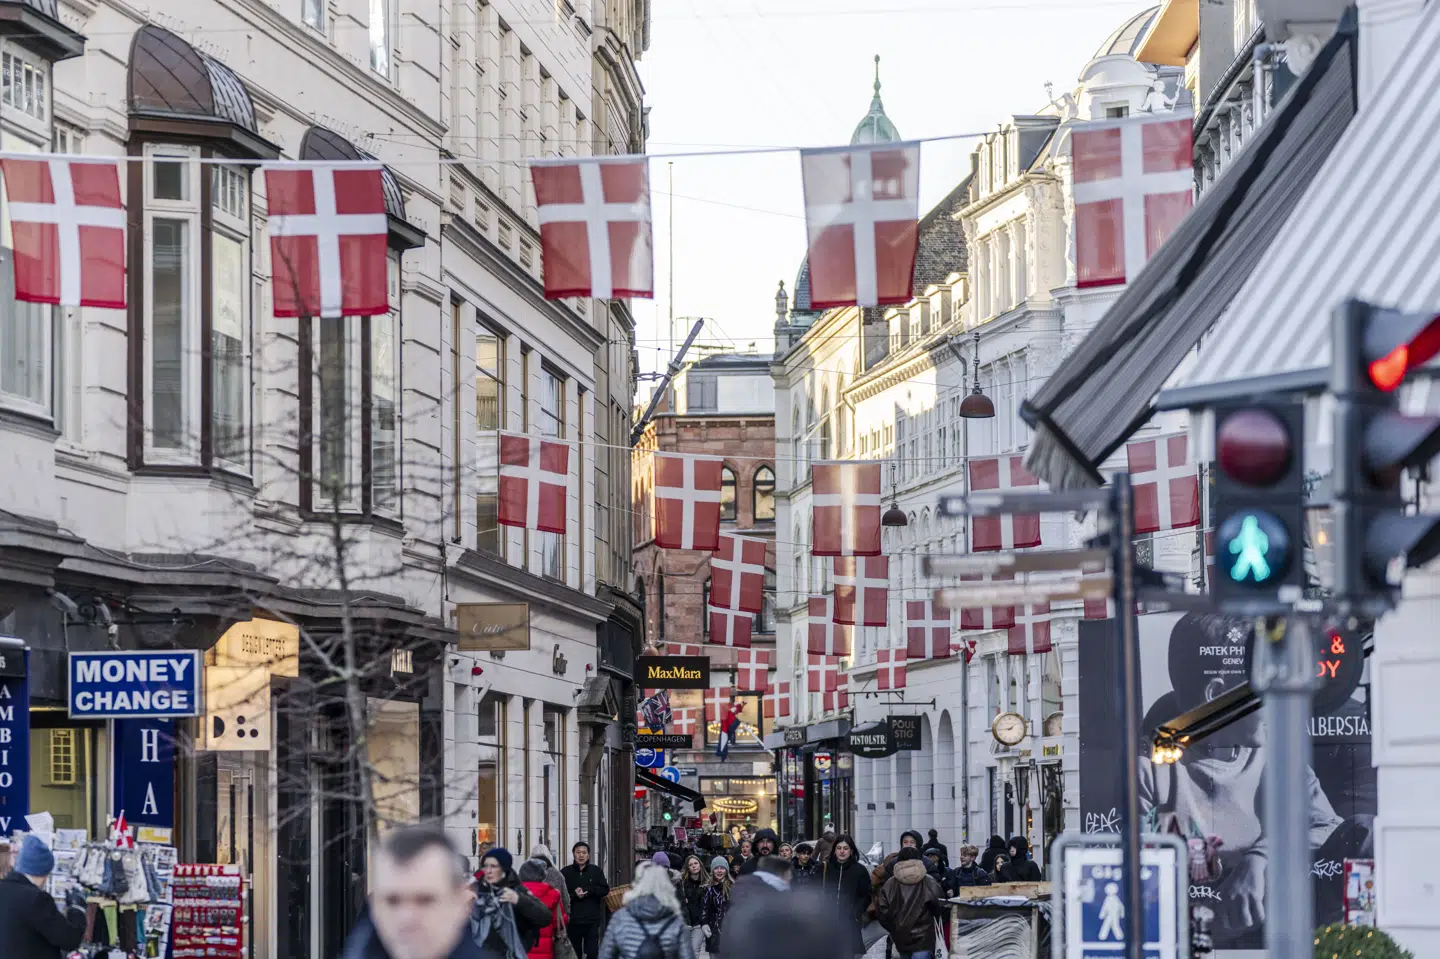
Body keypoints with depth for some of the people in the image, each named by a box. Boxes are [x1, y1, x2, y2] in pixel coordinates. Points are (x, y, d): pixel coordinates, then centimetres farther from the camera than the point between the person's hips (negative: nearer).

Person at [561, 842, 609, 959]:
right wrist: (574, 895, -17)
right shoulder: (565, 872, 3)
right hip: (573, 920, 0)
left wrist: (588, 890, -11)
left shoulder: (596, 871, 8)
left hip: (592, 920, 0)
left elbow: (605, 890, 1)